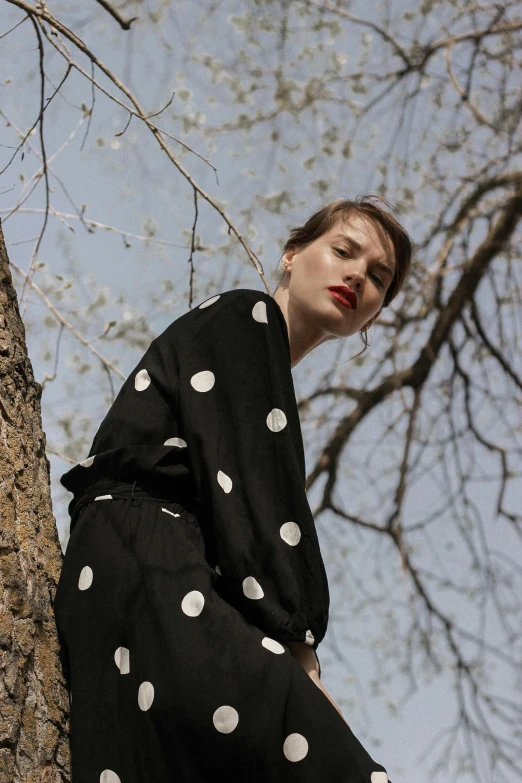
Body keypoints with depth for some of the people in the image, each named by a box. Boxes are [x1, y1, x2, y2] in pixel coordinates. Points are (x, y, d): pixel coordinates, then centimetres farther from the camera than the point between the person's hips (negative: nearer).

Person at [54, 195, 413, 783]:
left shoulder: (270, 390, 32)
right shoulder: (243, 317, 7)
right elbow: (247, 484, -8)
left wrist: (295, 671, 8)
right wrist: (300, 656, -15)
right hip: (146, 574, -9)